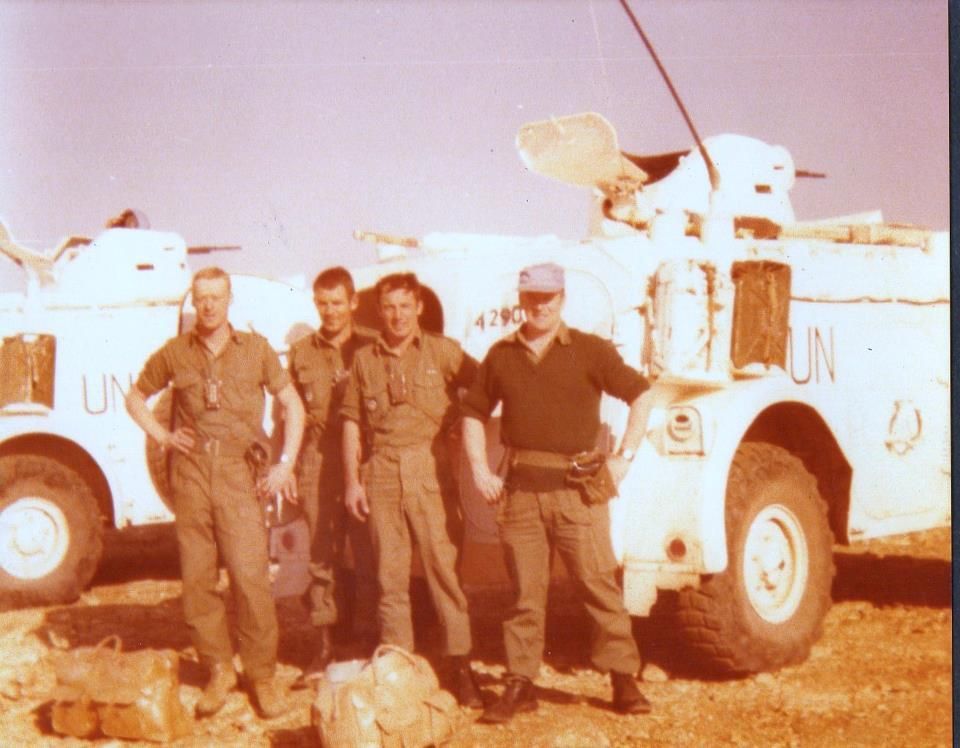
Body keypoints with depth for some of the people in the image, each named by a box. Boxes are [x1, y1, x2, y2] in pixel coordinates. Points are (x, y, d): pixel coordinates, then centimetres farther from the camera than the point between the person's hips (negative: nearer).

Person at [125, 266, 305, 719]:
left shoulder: (255, 349, 6)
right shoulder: (175, 353, 8)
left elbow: (292, 404, 10)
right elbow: (136, 397, 21)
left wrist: (285, 464, 1)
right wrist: (162, 437, 5)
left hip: (238, 472, -2)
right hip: (190, 472, 2)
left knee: (251, 576, -8)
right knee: (197, 578, 4)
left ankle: (262, 673, 3)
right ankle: (218, 670, 17)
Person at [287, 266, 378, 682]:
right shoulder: (301, 353, 13)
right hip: (317, 465, 2)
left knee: (368, 557, -1)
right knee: (322, 558, 5)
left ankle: (369, 642, 9)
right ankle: (323, 645, 13)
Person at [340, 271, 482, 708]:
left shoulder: (443, 352, 4)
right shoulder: (364, 360, 11)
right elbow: (352, 423, 12)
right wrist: (351, 481, 7)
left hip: (430, 471, -2)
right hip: (381, 473, 2)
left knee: (444, 566, -4)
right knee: (390, 574, 5)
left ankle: (459, 665, 2)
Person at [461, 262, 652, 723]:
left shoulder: (590, 351, 3)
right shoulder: (501, 355, 12)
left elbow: (641, 394, 5)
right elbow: (473, 412, 19)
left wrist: (624, 457, -2)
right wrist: (479, 469, 7)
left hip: (576, 486, -2)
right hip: (519, 489, 3)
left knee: (599, 584, -2)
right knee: (524, 592, 6)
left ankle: (623, 680, 6)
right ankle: (520, 685, 11)